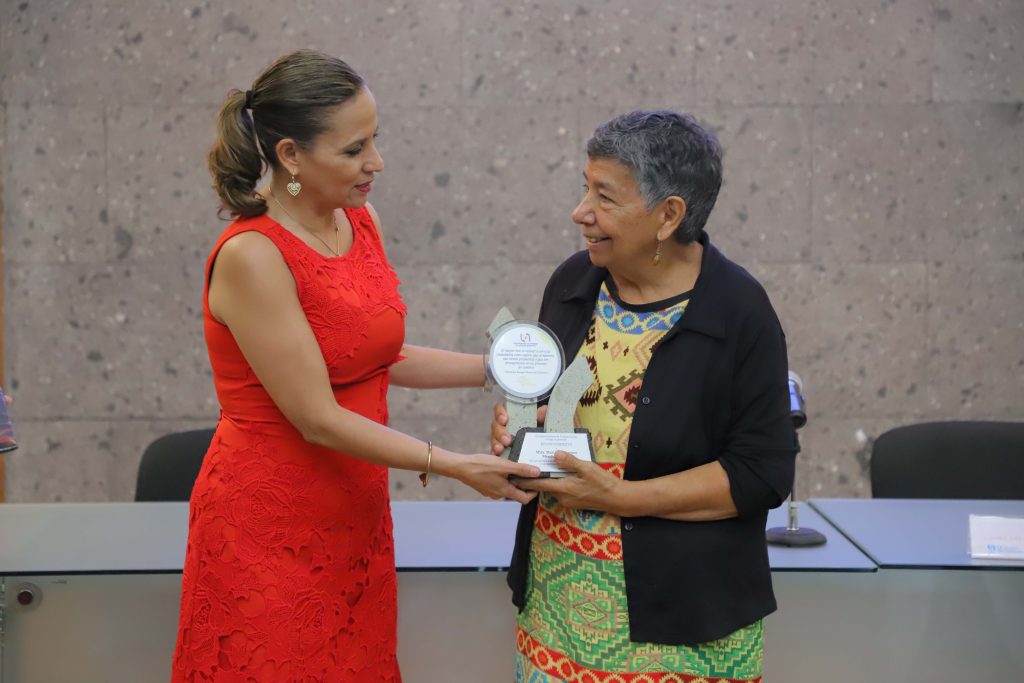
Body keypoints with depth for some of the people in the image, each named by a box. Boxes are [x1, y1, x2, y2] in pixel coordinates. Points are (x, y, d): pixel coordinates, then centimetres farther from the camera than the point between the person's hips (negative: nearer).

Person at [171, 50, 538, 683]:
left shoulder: (362, 222, 2)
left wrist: (494, 368, 5)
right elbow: (318, 419, -20)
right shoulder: (251, 256, -21)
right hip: (268, 528, -7)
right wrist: (455, 465, -18)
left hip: (355, 515, 7)